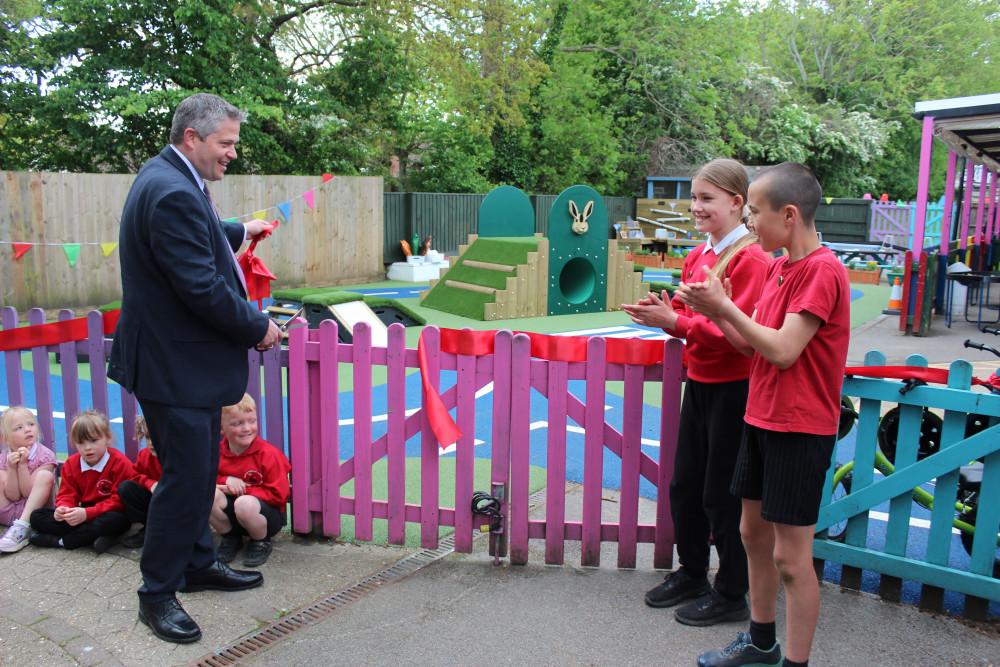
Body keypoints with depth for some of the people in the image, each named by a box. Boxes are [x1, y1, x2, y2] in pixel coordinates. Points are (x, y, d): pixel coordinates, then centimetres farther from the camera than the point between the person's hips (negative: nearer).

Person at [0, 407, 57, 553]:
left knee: (45, 475, -26)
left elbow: (29, 493, -14)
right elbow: (13, 496, -7)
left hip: (34, 510, -3)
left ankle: (22, 528, -33)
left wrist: (22, 465, -19)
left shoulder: (44, 456, -9)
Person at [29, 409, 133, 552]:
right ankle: (92, 537, -24)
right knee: (36, 516, -8)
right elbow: (67, 495, 4)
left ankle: (60, 540, -23)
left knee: (115, 520, -41)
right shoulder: (71, 464, 6)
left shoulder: (119, 462, -14)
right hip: (84, 514, 6)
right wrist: (63, 509, -22)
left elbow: (119, 501, -18)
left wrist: (87, 513, -28)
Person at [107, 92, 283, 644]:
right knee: (184, 477, -1)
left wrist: (238, 232, 37)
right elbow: (202, 288, -26)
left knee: (201, 470, 19)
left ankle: (198, 564, 35)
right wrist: (257, 328, -14)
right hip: (173, 366, -11)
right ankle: (157, 594, 16)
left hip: (187, 360, 11)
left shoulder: (170, 180, 12)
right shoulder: (173, 194, -23)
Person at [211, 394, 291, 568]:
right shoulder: (217, 451, -3)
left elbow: (278, 495, -16)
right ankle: (230, 538, 4)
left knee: (245, 503, -37)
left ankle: (261, 542, -4)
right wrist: (226, 480, -16)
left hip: (267, 515, -4)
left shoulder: (268, 454, -16)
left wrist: (242, 491, -19)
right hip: (230, 514, 5)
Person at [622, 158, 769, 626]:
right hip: (699, 381, 8)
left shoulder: (750, 258, -16)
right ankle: (690, 573, 35)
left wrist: (674, 321, -25)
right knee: (684, 484, 16)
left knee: (722, 494, 3)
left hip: (734, 387, -8)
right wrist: (661, 311, -5)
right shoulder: (696, 257, 9)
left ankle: (732, 594, 21)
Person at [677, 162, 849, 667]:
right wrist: (714, 311, -3)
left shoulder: (823, 270, -18)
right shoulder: (777, 267, 10)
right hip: (761, 417, 9)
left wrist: (725, 306, -16)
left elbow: (783, 350, -23)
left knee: (790, 555, -1)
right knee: (754, 532, 18)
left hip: (800, 427, -9)